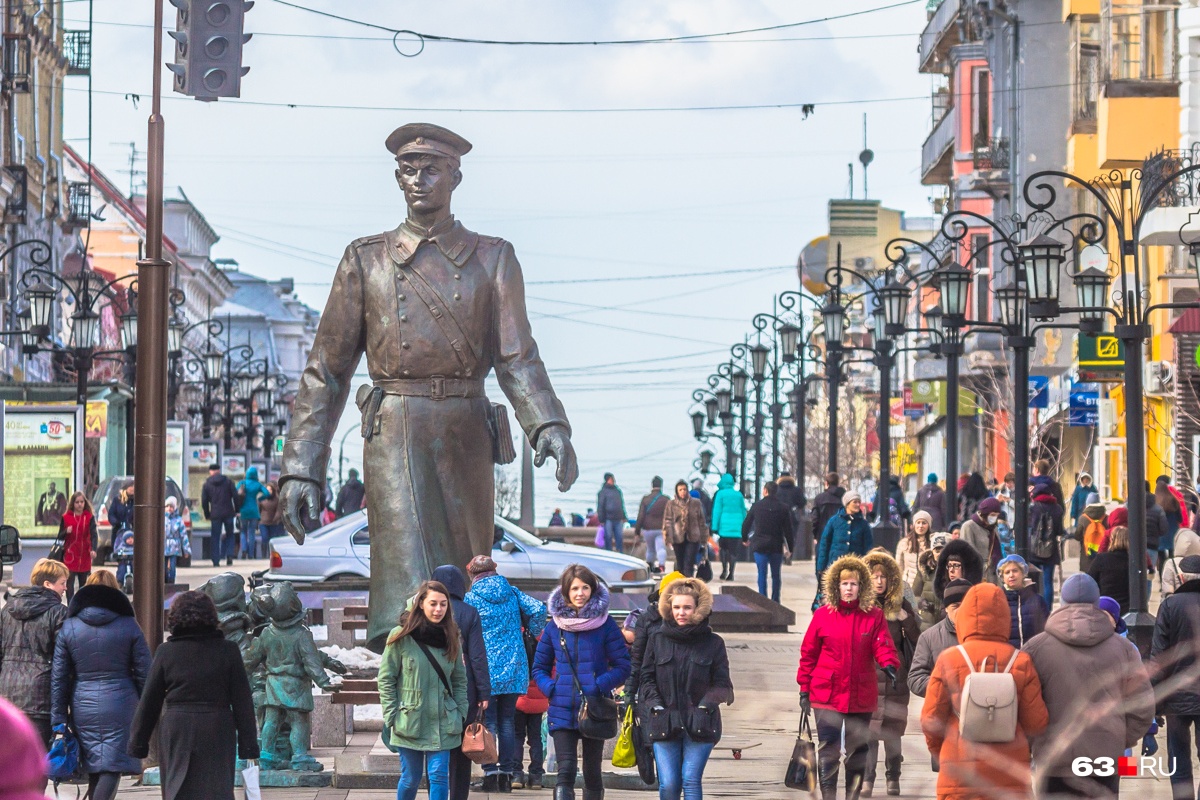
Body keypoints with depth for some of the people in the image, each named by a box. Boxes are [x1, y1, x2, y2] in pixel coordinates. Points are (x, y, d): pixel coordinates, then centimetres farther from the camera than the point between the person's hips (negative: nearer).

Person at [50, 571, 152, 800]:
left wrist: (59, 719, 6)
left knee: (94, 770, 13)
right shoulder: (128, 626, -1)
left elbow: (59, 677, 3)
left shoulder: (69, 627, 3)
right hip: (120, 706, -2)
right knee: (112, 768, -5)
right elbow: (144, 672, -1)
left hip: (84, 708, 2)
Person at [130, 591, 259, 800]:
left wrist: (138, 743, 11)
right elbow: (242, 701, -1)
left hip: (176, 730, 1)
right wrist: (248, 743, 3)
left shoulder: (166, 652, 0)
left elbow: (149, 702, 4)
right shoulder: (228, 651, -1)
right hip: (218, 733, -1)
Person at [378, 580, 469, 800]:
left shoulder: (451, 638, 6)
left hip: (443, 723, 2)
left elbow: (460, 680, 13)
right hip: (409, 722, -2)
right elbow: (386, 679, -3)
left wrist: (461, 714, 4)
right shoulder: (401, 637, -5)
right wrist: (391, 718, -7)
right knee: (410, 779, 5)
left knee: (439, 777, -5)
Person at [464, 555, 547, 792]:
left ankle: (490, 773, -7)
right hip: (514, 670, 4)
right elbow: (538, 609, -3)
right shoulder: (511, 592, 5)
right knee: (507, 723, 9)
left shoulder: (471, 599, -5)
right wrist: (535, 633, 13)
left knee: (488, 723, 0)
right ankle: (507, 774, 7)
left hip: (486, 669, -4)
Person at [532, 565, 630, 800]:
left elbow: (623, 666, -4)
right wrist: (550, 689, -6)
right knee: (566, 771, -12)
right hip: (562, 711, 0)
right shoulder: (555, 625, 4)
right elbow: (539, 667, 12)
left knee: (592, 772, 10)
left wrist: (598, 687, -16)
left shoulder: (605, 624, -2)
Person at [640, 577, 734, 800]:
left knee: (691, 780, -10)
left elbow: (722, 684, 6)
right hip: (665, 723, 1)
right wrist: (655, 704, -5)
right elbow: (647, 678, 11)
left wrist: (706, 704, -11)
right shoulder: (657, 639, 9)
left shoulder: (713, 643, 5)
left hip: (699, 723, -1)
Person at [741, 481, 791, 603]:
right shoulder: (783, 509, -2)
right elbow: (788, 529, -1)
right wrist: (789, 547, 6)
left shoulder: (756, 506, -2)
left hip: (759, 546, -1)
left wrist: (745, 538, 23)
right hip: (776, 546, 1)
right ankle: (775, 601, 14)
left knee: (762, 574, 0)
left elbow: (746, 524, 5)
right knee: (776, 575, 12)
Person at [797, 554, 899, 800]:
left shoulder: (874, 616, 4)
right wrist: (804, 689, 3)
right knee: (828, 749, -5)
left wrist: (889, 664, -29)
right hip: (827, 694, -1)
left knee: (858, 749, 10)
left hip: (861, 695, 1)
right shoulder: (823, 615, 1)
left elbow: (883, 645, -7)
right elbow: (808, 654, 5)